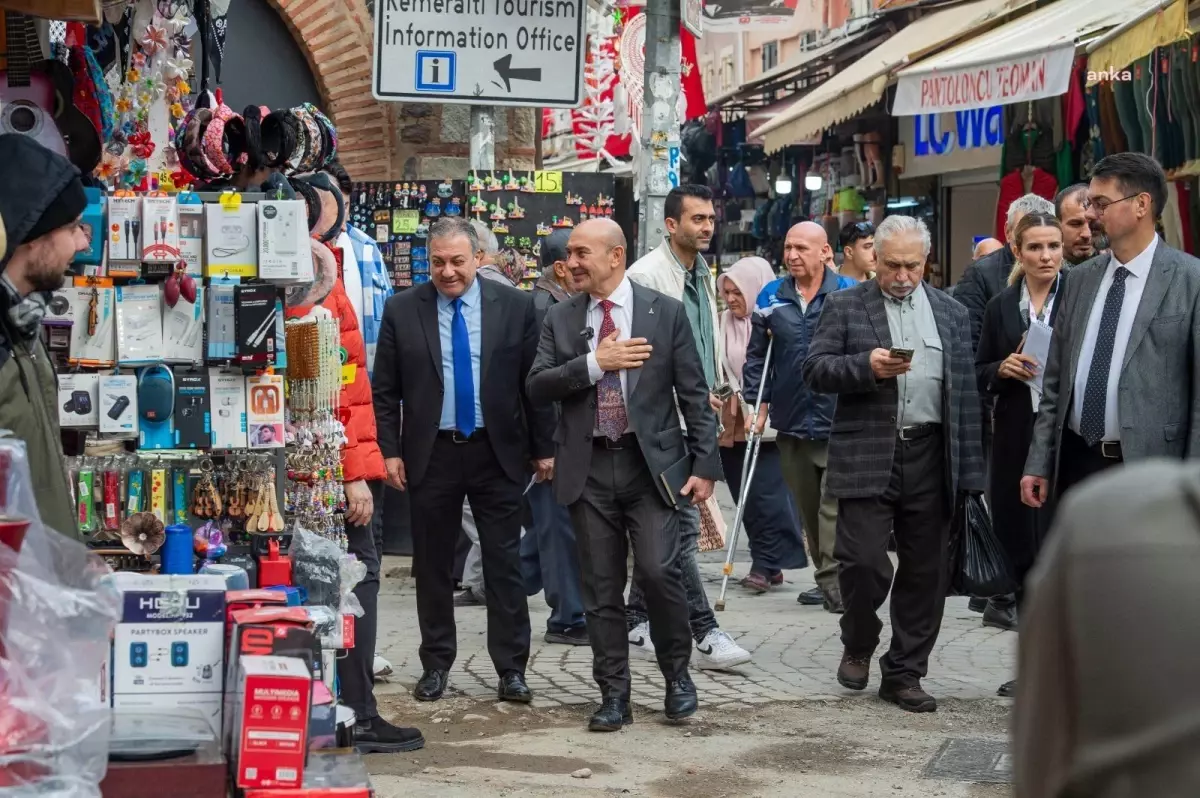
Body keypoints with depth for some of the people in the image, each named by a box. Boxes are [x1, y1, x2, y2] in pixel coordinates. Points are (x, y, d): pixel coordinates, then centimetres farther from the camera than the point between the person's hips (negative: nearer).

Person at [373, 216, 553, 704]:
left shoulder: (515, 307, -1)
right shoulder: (402, 310, 0)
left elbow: (534, 382, 2)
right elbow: (384, 390, 3)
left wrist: (542, 448, 1)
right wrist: (390, 450, -3)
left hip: (497, 451, -1)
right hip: (431, 453, 1)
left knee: (505, 564, 2)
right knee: (432, 565, 9)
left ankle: (511, 669, 9)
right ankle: (436, 665, 20)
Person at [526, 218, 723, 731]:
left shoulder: (666, 313, 1)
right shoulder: (560, 319, 8)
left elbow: (694, 394, 2)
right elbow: (537, 387, -3)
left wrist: (705, 465, -3)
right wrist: (595, 364, -15)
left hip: (653, 464, -2)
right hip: (588, 469, 3)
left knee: (658, 572, -11)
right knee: (601, 588, 5)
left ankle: (677, 674, 11)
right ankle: (613, 694, 15)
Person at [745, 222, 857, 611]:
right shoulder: (772, 297, 7)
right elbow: (757, 355, 13)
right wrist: (759, 403, 6)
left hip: (839, 420, -4)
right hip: (791, 421, 5)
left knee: (834, 505, -10)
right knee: (808, 506, 12)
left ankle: (833, 582, -9)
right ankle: (827, 579, 22)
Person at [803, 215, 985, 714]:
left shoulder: (952, 314, 14)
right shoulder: (844, 307, 6)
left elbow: (966, 393, 12)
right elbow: (815, 371, -1)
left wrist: (969, 469, 6)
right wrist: (867, 367, -19)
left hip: (930, 459, 3)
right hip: (867, 458, -3)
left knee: (924, 571, 6)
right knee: (862, 560, -9)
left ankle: (904, 673, 18)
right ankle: (859, 645, 19)